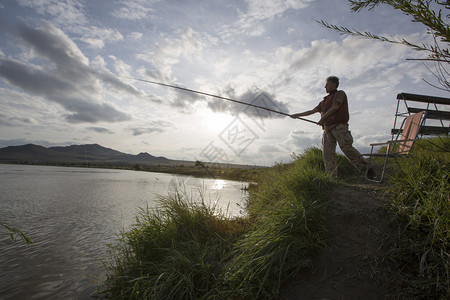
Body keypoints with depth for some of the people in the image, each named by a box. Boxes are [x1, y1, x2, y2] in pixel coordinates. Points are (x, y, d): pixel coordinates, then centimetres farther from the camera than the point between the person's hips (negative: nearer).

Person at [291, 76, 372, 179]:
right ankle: (333, 178, -6)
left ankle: (366, 169, -6)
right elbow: (313, 110, 29)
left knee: (347, 149, -17)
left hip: (339, 126, -6)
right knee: (327, 154, -5)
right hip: (327, 129, 7)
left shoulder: (340, 94, 10)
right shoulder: (325, 100, 30)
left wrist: (323, 118, -10)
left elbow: (335, 107, -7)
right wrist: (298, 115, 26)